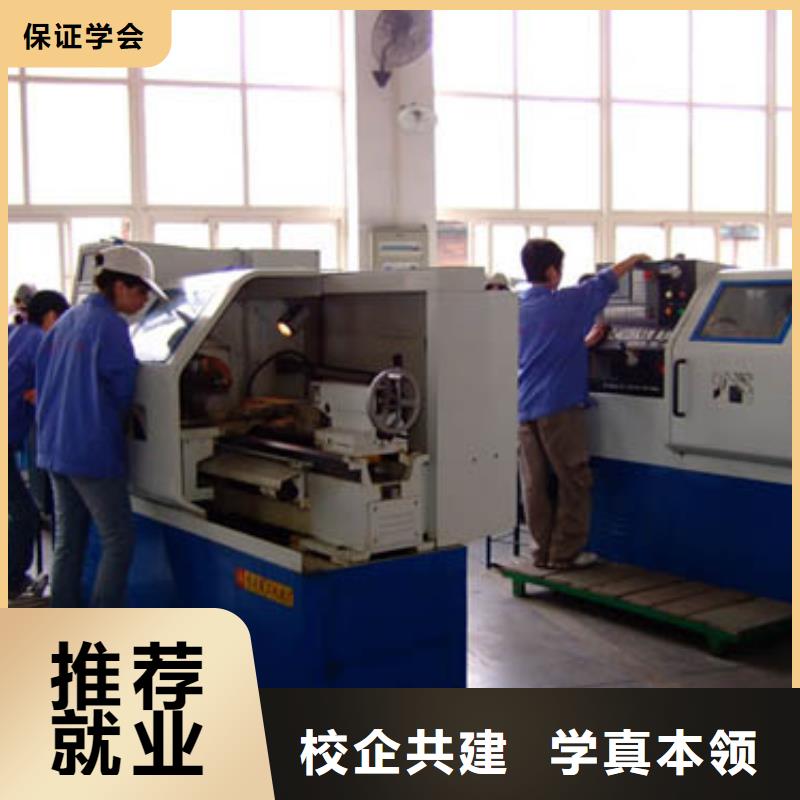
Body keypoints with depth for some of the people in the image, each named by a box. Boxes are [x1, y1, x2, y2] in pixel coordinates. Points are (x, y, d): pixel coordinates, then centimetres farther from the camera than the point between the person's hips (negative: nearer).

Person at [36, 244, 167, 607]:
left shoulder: (67, 320, 12)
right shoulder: (111, 325, -13)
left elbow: (43, 375, 18)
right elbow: (122, 391, -7)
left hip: (55, 448, 9)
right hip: (93, 452, -9)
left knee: (68, 542, 13)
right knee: (118, 541, -1)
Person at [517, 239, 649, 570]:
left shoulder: (518, 309, 12)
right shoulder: (566, 303, -6)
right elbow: (604, 282, 9)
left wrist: (587, 340, 34)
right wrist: (634, 259, 24)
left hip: (524, 407, 7)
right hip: (559, 406, -6)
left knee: (534, 484, 7)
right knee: (574, 482, 3)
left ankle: (543, 551, 14)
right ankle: (565, 552, 5)